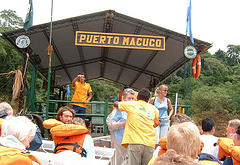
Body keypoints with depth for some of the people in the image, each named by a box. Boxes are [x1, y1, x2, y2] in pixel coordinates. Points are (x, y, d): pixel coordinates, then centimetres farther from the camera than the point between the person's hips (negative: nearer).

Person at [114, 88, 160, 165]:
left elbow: (116, 103, 24)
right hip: (150, 144, 3)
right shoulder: (153, 108, 15)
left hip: (135, 142, -3)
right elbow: (156, 123, 30)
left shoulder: (131, 104, 8)